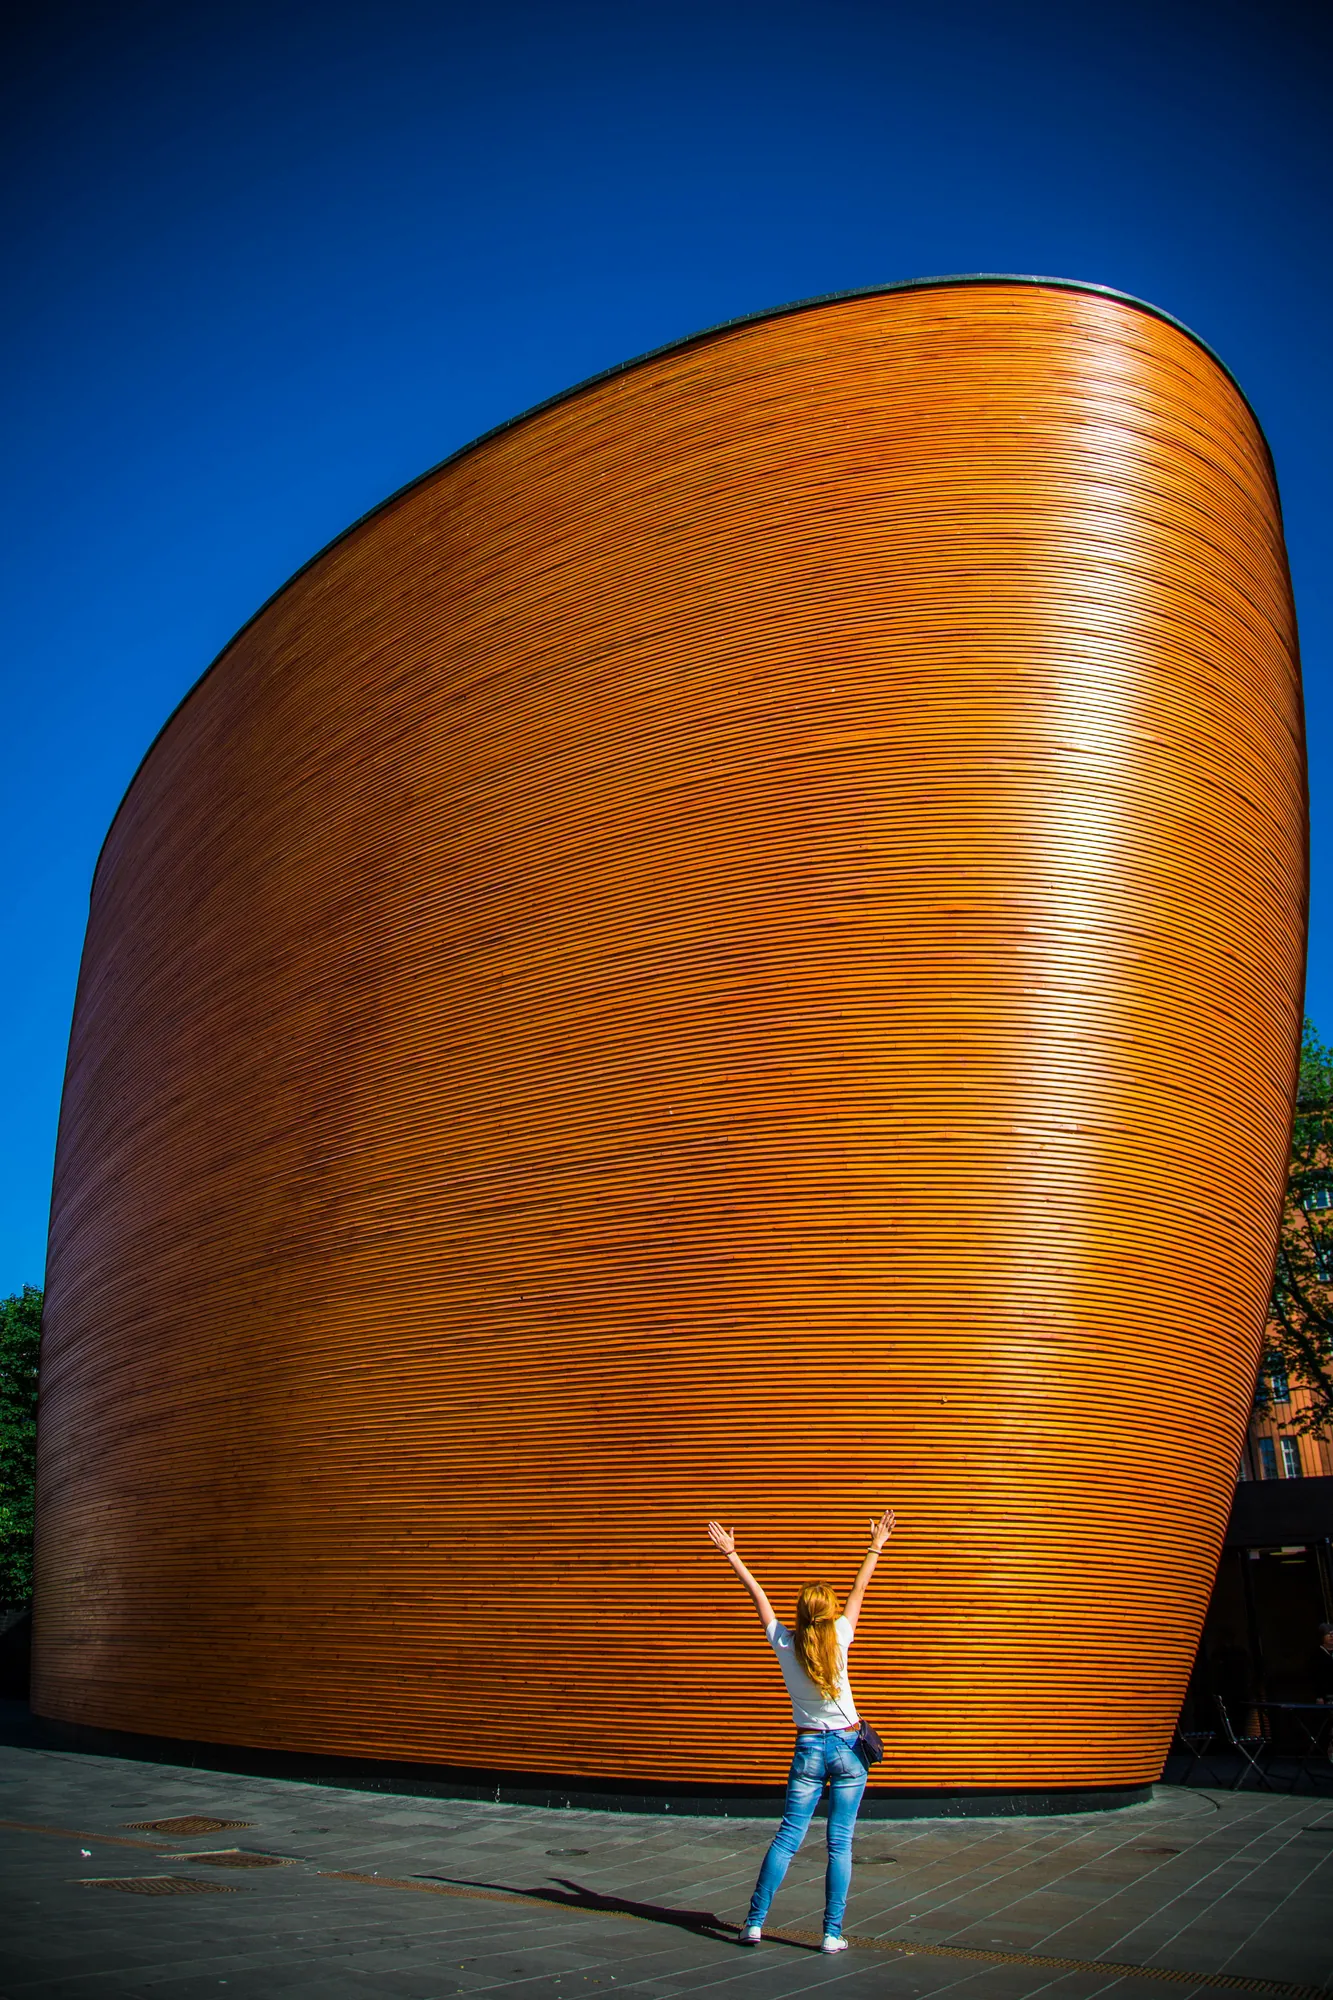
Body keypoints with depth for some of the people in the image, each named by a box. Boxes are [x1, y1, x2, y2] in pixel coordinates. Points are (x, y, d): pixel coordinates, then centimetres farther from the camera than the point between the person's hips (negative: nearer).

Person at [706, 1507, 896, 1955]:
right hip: (848, 1749, -1)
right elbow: (859, 1591, 2)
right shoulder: (838, 1639, -9)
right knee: (840, 1843, 2)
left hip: (808, 1750, 1)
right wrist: (876, 1547, 13)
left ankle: (755, 1922, 4)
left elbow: (757, 1595, 4)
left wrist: (732, 1555, 13)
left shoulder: (784, 1644, -6)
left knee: (787, 1838, 5)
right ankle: (833, 1933, 3)